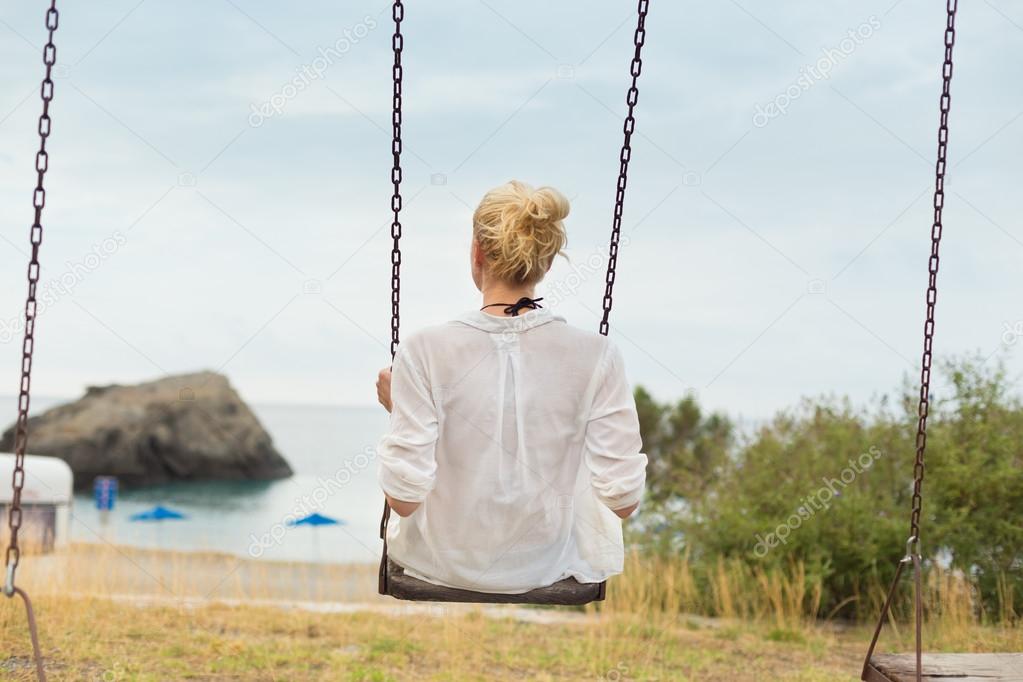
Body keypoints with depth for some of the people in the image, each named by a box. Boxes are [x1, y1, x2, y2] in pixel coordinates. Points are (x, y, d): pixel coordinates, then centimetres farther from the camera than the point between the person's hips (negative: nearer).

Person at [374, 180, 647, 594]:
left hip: (444, 565, -1)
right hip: (548, 566, 1)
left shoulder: (425, 351, -20)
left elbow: (404, 497, -19)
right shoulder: (595, 356, -18)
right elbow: (624, 499, -15)